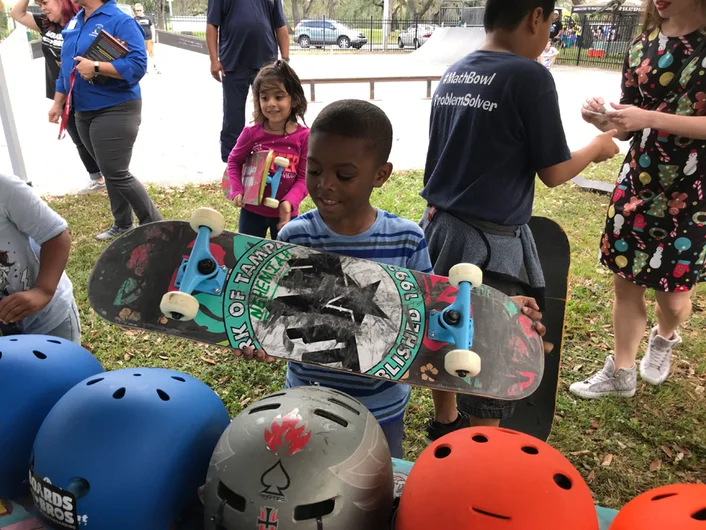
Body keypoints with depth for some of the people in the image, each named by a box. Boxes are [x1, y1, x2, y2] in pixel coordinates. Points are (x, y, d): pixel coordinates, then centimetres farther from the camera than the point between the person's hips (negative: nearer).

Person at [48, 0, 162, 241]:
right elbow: (67, 65, 20)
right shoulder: (75, 22, 12)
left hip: (115, 111, -8)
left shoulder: (120, 21, -14)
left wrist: (96, 67, -26)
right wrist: (58, 103, 19)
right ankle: (122, 224, 27)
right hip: (84, 112, 8)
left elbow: (137, 65, -24)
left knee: (116, 173, -8)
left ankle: (156, 226, 6)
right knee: (109, 172, 14)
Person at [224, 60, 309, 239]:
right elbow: (234, 160, 2)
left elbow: (304, 177, -11)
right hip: (252, 210, 1)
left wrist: (290, 202, -25)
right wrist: (236, 191, -11)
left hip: (285, 212, 0)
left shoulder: (304, 136, -13)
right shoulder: (252, 133, -11)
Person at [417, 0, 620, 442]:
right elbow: (553, 173, -7)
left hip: (439, 227, 8)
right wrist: (598, 147, 10)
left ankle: (445, 423, 43)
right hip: (489, 242, -7)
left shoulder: (453, 74, 7)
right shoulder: (529, 76, -13)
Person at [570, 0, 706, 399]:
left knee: (673, 289, 7)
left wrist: (650, 118, -27)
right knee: (626, 280, 9)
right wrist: (604, 120, -15)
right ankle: (621, 373, 26)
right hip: (639, 180, 4)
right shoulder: (642, 46, 3)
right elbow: (629, 127, 5)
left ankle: (665, 339, 44)